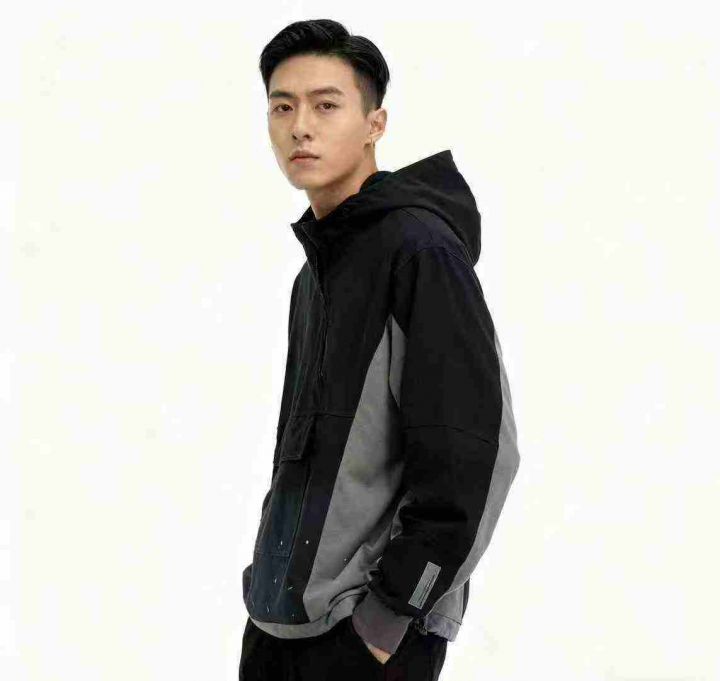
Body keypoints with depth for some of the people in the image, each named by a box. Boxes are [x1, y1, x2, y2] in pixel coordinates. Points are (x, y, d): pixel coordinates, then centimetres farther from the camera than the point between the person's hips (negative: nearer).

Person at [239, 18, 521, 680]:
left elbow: (469, 458, -19)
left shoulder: (420, 248, -14)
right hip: (281, 614, 8)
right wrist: (272, 573, 14)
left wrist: (388, 609, -18)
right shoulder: (317, 270, 13)